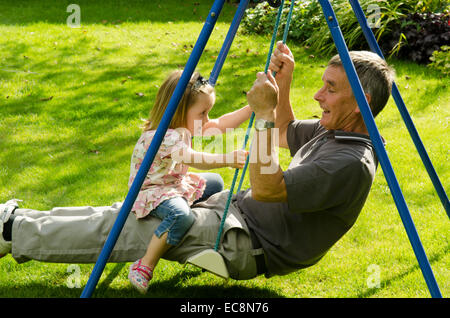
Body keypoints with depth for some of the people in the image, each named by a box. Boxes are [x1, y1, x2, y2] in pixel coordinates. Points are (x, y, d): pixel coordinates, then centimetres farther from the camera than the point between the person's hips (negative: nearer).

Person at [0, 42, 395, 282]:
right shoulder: (332, 132, 4)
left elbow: (267, 188, -31)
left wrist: (264, 113, -32)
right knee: (129, 212, 7)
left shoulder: (351, 164, -26)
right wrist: (283, 83, 7)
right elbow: (286, 133, 24)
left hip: (243, 245, -9)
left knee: (120, 227, -11)